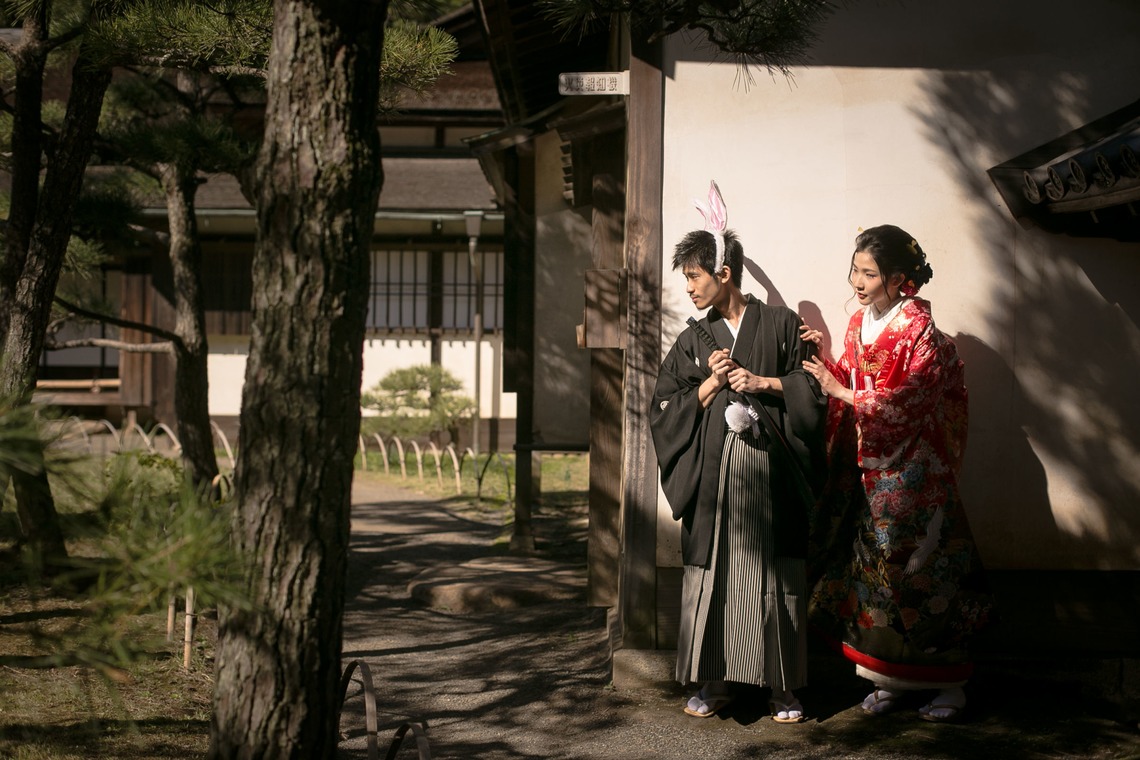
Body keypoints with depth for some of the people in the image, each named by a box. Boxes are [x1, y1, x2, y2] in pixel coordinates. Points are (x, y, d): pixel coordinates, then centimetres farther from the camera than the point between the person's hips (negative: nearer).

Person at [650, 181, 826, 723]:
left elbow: (814, 387, 4)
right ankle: (715, 680, 9)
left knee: (775, 577, -1)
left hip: (769, 472, -2)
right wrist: (712, 384, -5)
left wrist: (762, 382, -7)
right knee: (713, 573, 0)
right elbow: (666, 408, 9)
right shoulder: (693, 340, 12)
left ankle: (782, 686, 7)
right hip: (713, 474, 2)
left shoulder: (781, 325, 5)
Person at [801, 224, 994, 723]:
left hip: (910, 472, -6)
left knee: (923, 574, -1)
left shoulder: (921, 332, -13)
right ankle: (889, 679, 17)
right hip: (867, 471, 6)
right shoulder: (859, 324, 9)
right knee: (872, 569, 7)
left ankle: (949, 683, 9)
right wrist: (826, 358, -3)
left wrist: (839, 390, -17)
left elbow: (907, 400, -19)